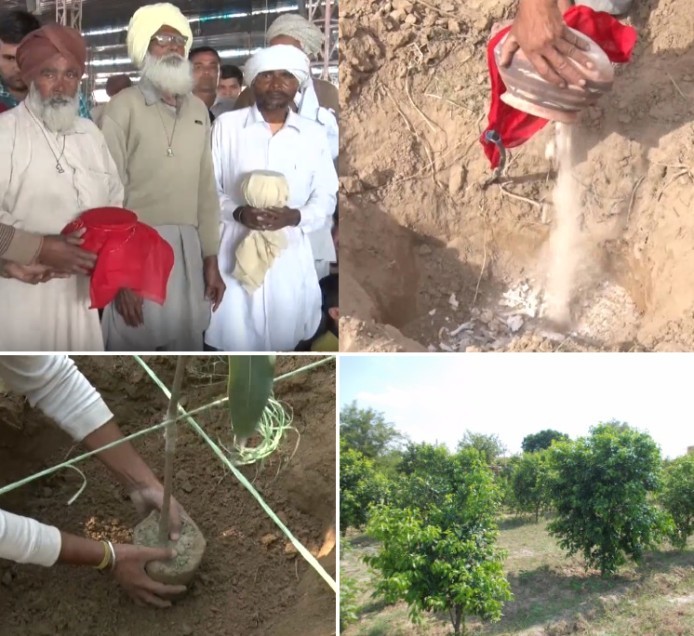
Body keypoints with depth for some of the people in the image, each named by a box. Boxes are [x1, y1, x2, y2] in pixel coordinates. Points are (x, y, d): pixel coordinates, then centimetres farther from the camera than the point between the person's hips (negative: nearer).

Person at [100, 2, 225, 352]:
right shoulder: (123, 107, -6)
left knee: (188, 340, 11)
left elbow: (206, 189, 13)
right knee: (133, 342, 0)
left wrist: (211, 260, 10)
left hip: (187, 248, 5)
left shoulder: (198, 109, 12)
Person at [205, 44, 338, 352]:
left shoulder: (313, 133, 4)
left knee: (284, 337, 8)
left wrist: (295, 216, -14)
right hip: (236, 248, -1)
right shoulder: (226, 125, 0)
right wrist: (238, 212, -17)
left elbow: (326, 196, 6)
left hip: (290, 254, 2)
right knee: (233, 336, 2)